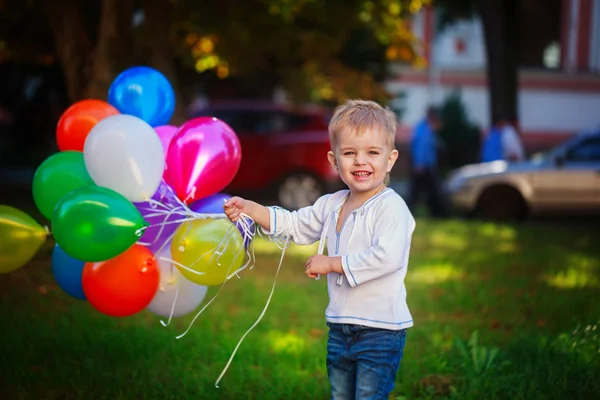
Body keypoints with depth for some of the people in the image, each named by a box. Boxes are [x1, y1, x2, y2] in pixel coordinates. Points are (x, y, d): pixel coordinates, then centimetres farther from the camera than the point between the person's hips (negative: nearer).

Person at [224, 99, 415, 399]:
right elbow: (295, 225, 24)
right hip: (340, 327, 8)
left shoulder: (391, 207, -16)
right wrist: (248, 208, 13)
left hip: (380, 330, -8)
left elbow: (387, 257, -29)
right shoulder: (331, 205, 9)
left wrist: (331, 263, -20)